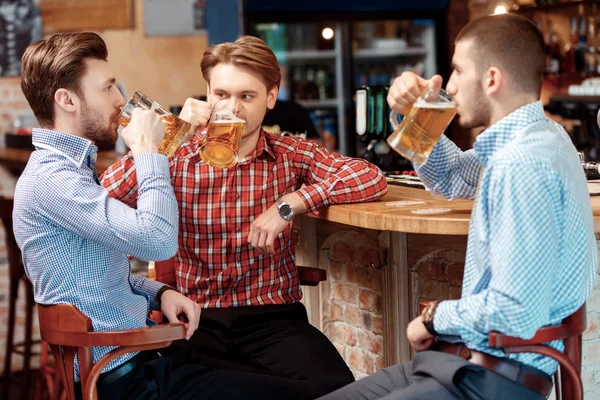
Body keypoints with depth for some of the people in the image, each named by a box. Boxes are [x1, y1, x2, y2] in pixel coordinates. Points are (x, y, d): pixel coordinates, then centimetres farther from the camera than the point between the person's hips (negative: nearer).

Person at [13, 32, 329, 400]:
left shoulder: (73, 167, 16)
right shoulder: (48, 177, -18)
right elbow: (158, 240, -27)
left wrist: (159, 293, 4)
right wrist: (148, 151, -14)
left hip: (143, 353, 10)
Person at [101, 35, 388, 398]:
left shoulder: (291, 155, 6)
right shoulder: (179, 159, 3)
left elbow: (373, 179, -7)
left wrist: (290, 203, -15)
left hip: (275, 316, 0)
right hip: (199, 319, 0)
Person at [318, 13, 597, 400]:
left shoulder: (522, 164, -22)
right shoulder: (533, 137, 10)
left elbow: (515, 314, -27)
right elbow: (451, 178, 30)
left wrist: (436, 317, -9)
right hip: (474, 363, 10)